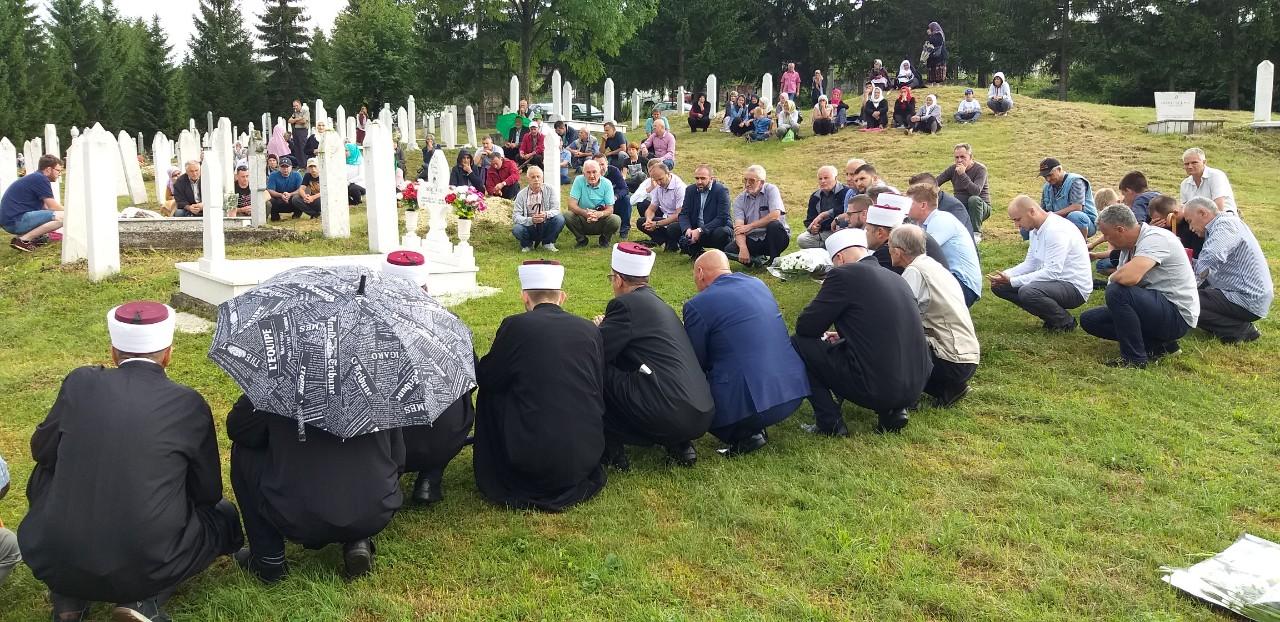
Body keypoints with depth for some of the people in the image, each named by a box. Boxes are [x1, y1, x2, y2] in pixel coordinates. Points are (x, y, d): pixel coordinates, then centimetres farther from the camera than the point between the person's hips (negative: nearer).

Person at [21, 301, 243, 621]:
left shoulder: (80, 381, 0)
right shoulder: (189, 403, -3)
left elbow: (41, 450, 17)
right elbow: (208, 494, 7)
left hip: (56, 562, 3)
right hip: (146, 568, -2)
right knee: (226, 516, 24)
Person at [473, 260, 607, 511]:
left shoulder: (516, 325, -5)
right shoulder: (591, 330, 5)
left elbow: (485, 378, 8)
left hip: (532, 459, -3)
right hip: (587, 459, 3)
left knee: (492, 393, 19)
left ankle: (502, 477, 26)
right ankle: (572, 483, 22)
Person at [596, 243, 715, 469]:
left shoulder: (626, 304, -4)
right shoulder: (658, 304, 22)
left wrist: (599, 329, 17)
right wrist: (608, 327, 33)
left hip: (668, 414, -9)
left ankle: (611, 450, 10)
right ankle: (679, 445, 15)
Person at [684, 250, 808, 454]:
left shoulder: (698, 305, -7)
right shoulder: (758, 284, 13)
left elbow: (696, 362, 2)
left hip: (747, 404, -7)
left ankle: (744, 435, 0)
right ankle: (753, 429, 14)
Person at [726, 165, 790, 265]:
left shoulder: (771, 190, -7)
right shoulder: (739, 199, 0)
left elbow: (775, 215, -23)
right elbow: (739, 228, -12)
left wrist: (750, 226, -18)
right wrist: (743, 248, -32)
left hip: (773, 237, -2)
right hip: (752, 241, 2)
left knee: (774, 225, -35)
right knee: (728, 250, -22)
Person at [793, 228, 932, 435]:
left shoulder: (844, 274, -8)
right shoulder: (895, 278, 14)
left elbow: (805, 326, -4)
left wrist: (824, 336, 17)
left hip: (874, 388, -7)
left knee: (799, 342, 7)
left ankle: (830, 423, 7)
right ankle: (893, 411, 14)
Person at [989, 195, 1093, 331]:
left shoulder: (1056, 230, -22)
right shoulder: (1036, 230, 8)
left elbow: (1052, 272, -27)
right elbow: (1030, 264, 13)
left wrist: (1012, 281, -26)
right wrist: (1005, 274, -7)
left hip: (1075, 287, -10)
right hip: (1052, 281, 10)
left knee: (1028, 292, -36)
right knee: (999, 286, 1)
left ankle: (1066, 322, -8)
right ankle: (1051, 317, 5)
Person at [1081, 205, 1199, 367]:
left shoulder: (1155, 238, -20)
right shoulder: (1129, 246, 9)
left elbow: (1129, 277, -35)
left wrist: (1111, 279, -14)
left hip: (1178, 315, -10)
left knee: (1117, 291, -30)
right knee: (1089, 319, 5)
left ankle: (1135, 358, -17)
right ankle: (1159, 346, 3)